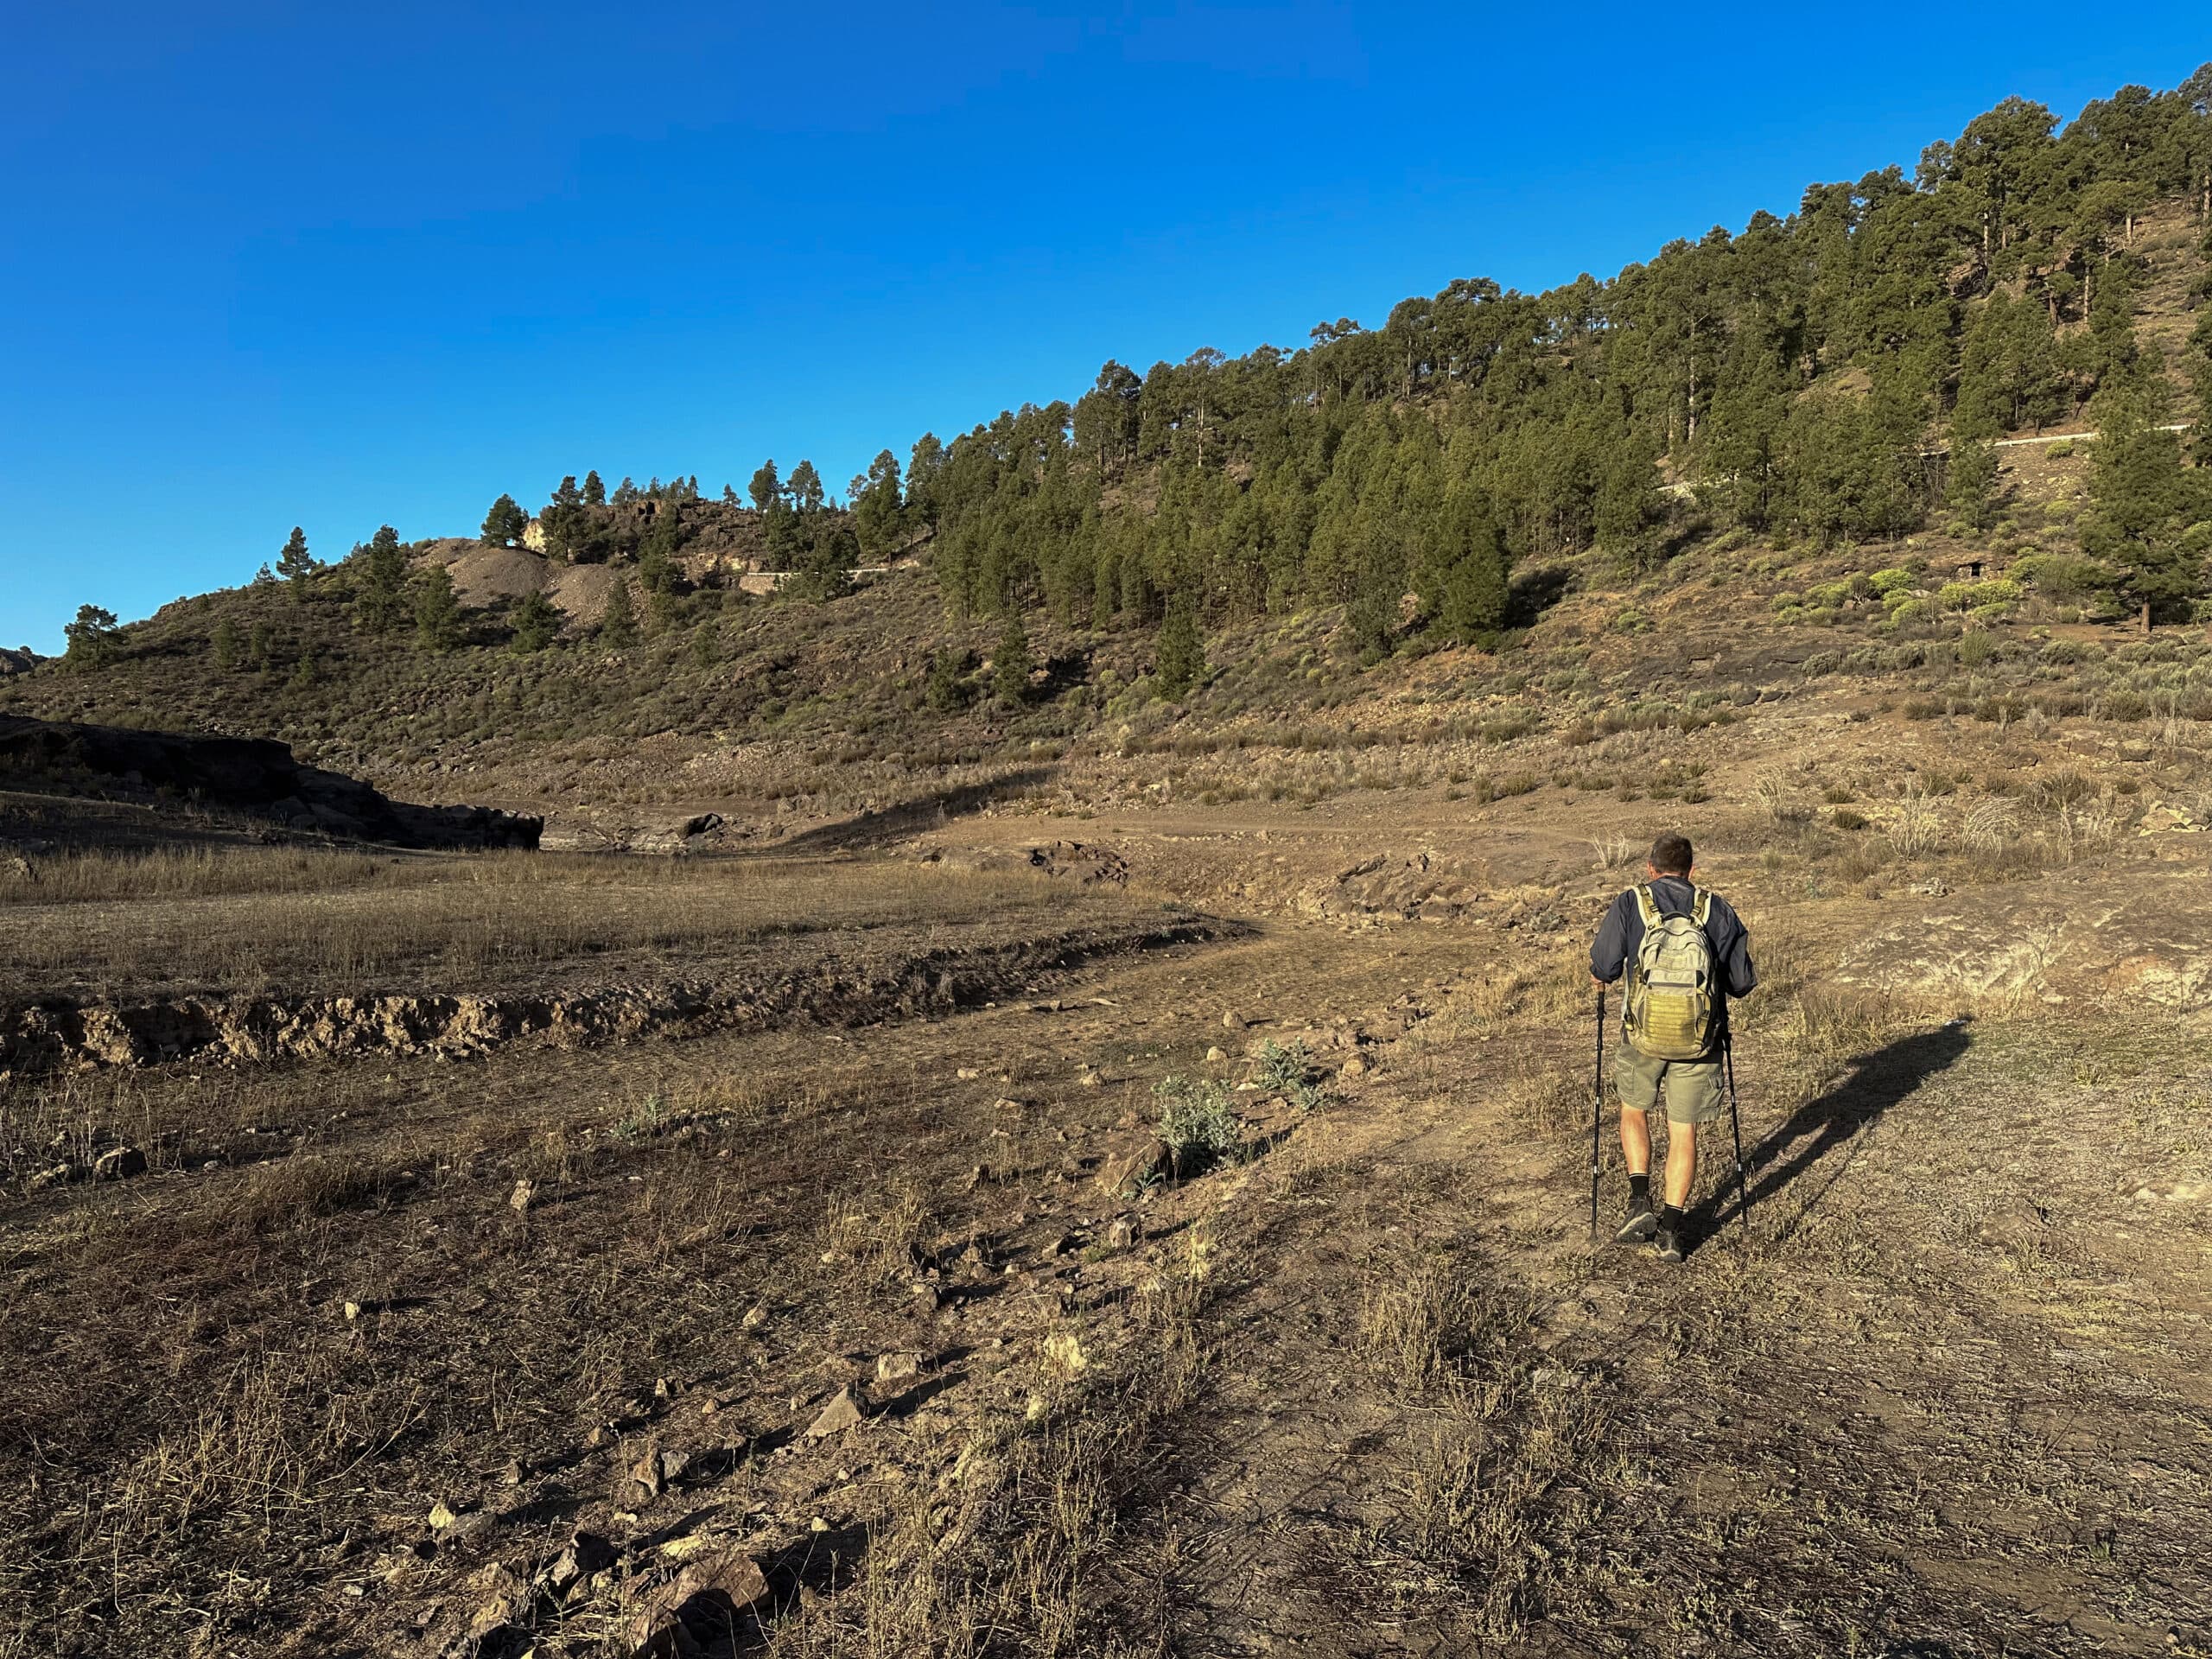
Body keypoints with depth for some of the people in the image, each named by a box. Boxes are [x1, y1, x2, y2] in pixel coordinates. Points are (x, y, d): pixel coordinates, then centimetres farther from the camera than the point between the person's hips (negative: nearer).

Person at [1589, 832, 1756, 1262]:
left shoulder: (1629, 904, -3)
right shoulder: (1717, 909, 2)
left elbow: (1602, 969, -5)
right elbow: (1743, 982, 4)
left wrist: (1602, 976, 18)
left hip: (1643, 1036, -1)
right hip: (1700, 1039, 1)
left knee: (1633, 1111, 22)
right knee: (1683, 1133, 10)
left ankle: (1640, 1202, 12)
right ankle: (1671, 1229, 9)